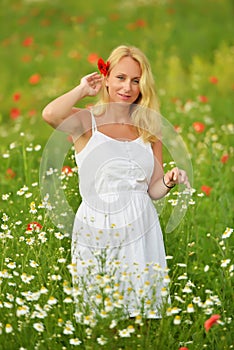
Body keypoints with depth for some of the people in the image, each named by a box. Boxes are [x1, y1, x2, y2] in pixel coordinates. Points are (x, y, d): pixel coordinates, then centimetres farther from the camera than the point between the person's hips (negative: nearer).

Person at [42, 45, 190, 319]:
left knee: (143, 306, 5)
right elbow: (50, 114, -25)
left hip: (140, 231, 3)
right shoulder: (86, 121, -1)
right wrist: (83, 89, -7)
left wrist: (169, 181, -10)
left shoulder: (150, 129, 11)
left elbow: (154, 190, 14)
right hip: (96, 232, -3)